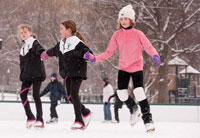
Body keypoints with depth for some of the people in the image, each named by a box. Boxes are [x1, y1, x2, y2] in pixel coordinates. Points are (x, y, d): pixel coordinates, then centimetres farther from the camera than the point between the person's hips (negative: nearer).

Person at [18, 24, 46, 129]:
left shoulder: (34, 43, -3)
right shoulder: (23, 47, 20)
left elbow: (39, 49, -24)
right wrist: (22, 75, 21)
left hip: (36, 73, -7)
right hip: (27, 75, 7)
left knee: (36, 95, -9)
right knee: (23, 94, -1)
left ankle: (40, 120, -7)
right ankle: (30, 117, 7)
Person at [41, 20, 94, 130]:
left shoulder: (76, 42, -11)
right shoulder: (61, 44, 14)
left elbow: (84, 50, -21)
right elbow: (54, 51, 34)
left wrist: (87, 55, -45)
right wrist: (46, 54, 52)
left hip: (77, 72, -8)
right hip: (67, 73, 8)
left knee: (74, 94, -15)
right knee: (70, 96, 5)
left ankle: (79, 121, -12)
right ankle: (85, 112, 23)